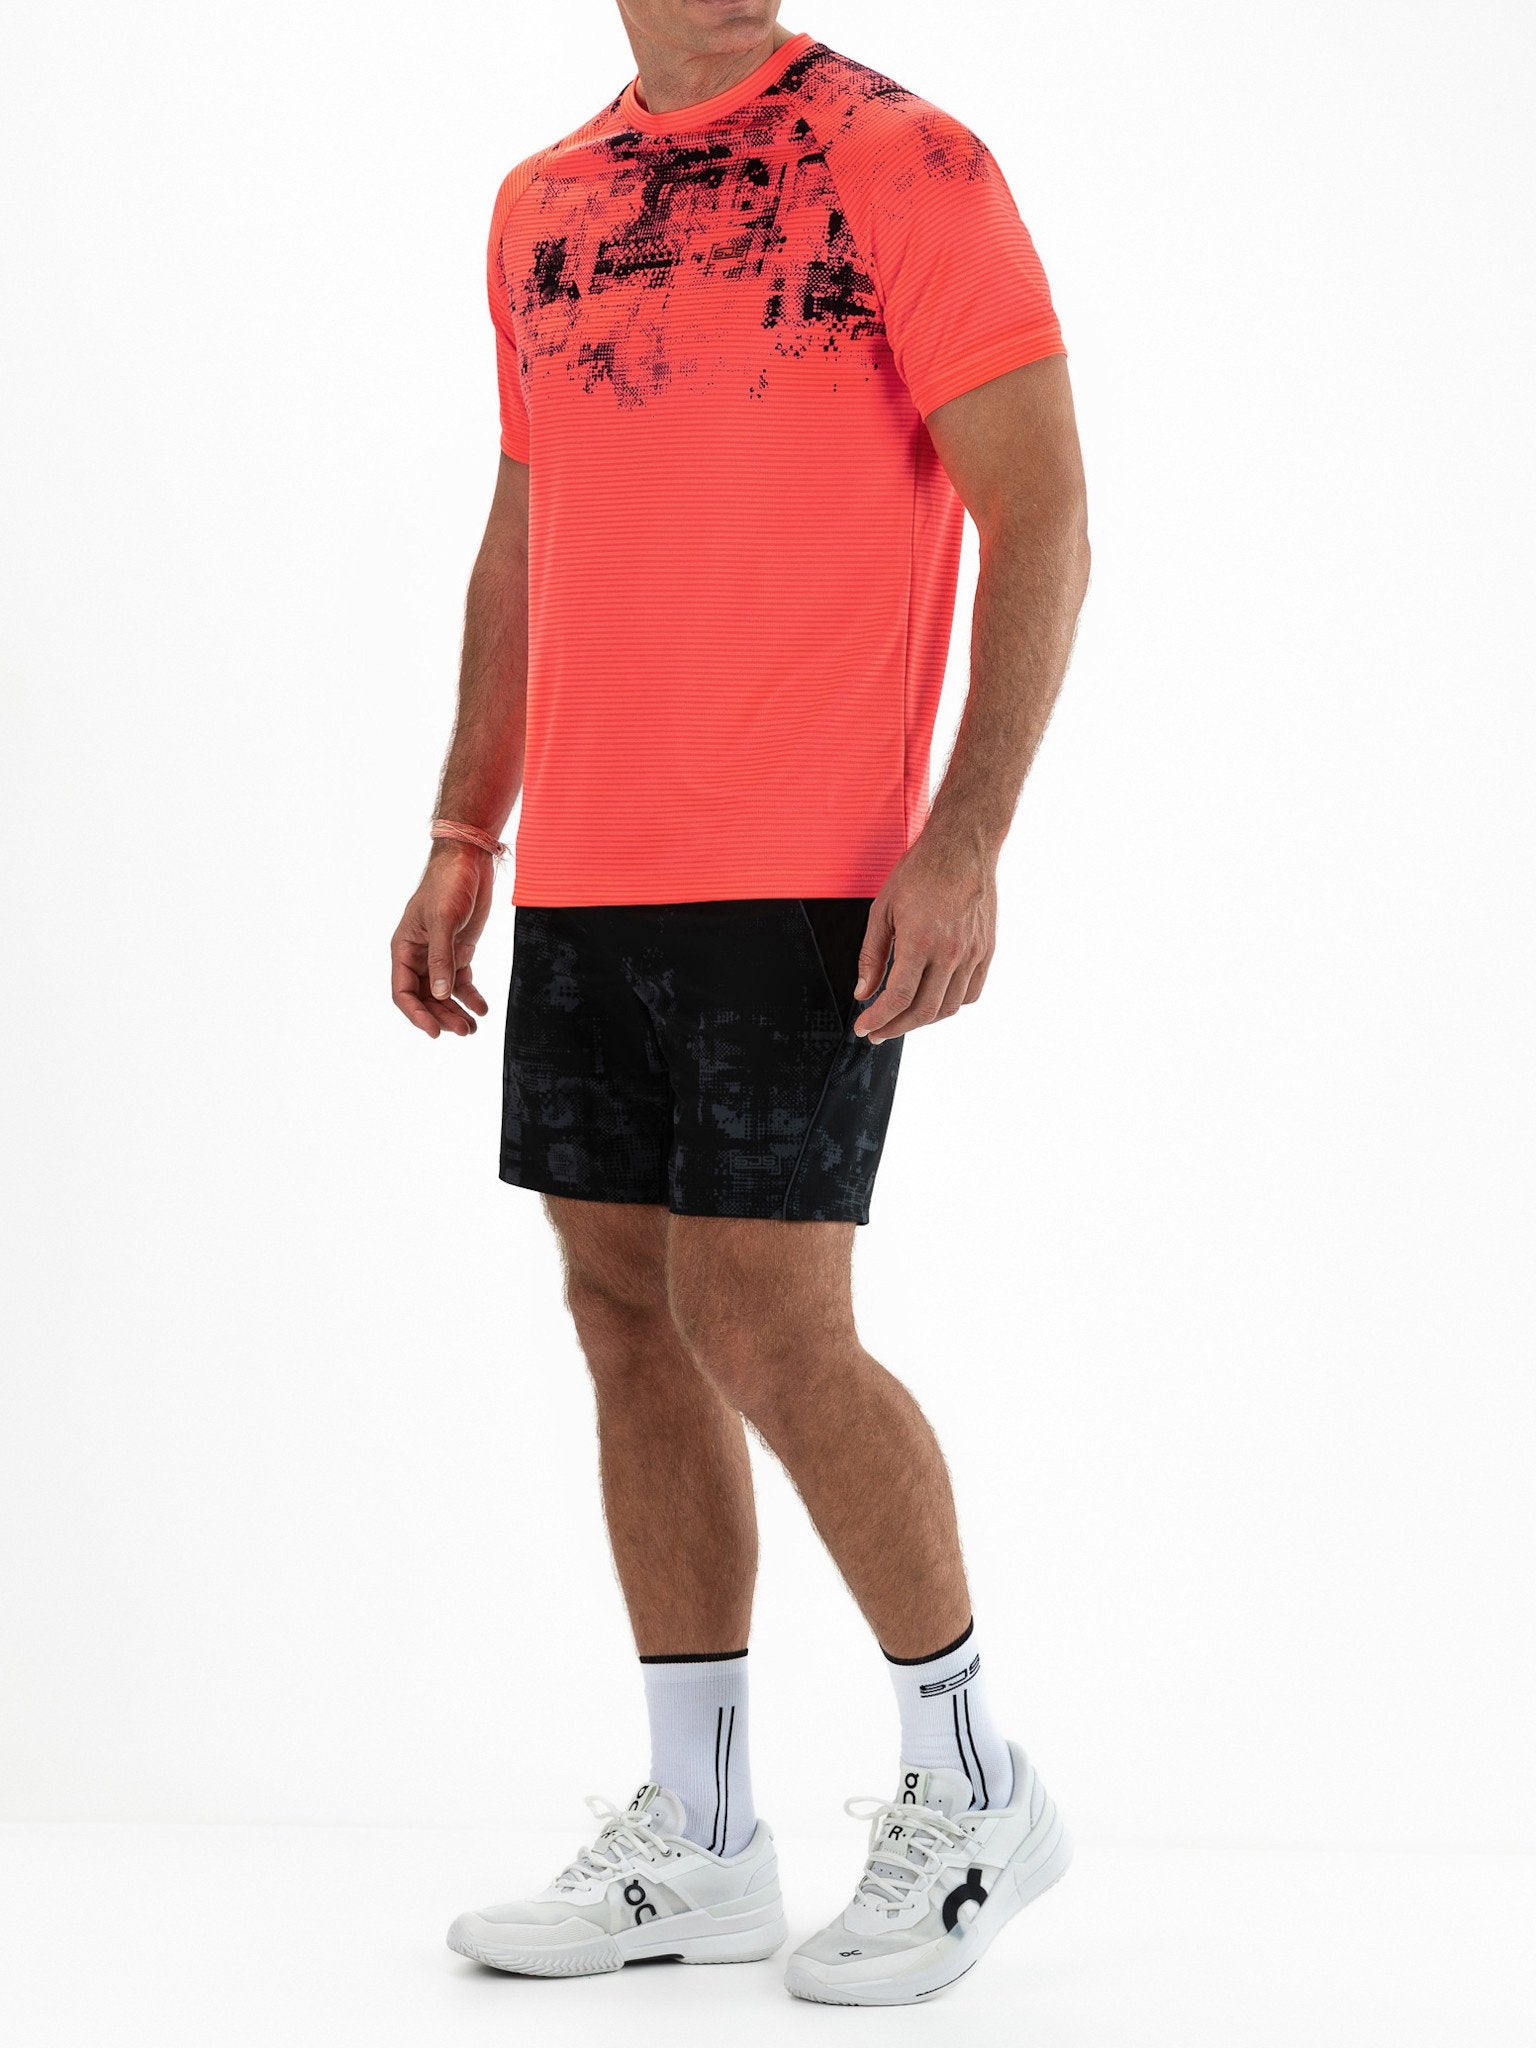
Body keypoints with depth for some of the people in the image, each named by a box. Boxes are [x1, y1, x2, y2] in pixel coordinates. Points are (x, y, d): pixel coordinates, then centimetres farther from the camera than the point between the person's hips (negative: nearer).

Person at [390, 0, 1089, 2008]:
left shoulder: (908, 167, -5)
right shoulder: (542, 205, 15)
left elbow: (1043, 518, -10)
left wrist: (967, 838, -19)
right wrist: (464, 836, 15)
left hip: (798, 883, -7)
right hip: (582, 881, 7)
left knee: (764, 1324, -9)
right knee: (631, 1316, 8)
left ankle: (977, 1789, 11)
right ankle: (697, 1846, 17)